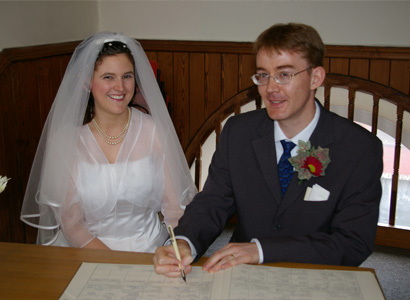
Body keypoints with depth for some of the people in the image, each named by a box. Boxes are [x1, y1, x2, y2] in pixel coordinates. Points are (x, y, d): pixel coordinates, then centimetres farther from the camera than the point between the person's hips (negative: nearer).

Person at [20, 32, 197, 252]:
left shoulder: (153, 131, -3)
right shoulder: (66, 139, -6)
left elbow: (174, 207, -2)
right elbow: (71, 224, -5)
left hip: (150, 248, 1)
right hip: (90, 253, 0)